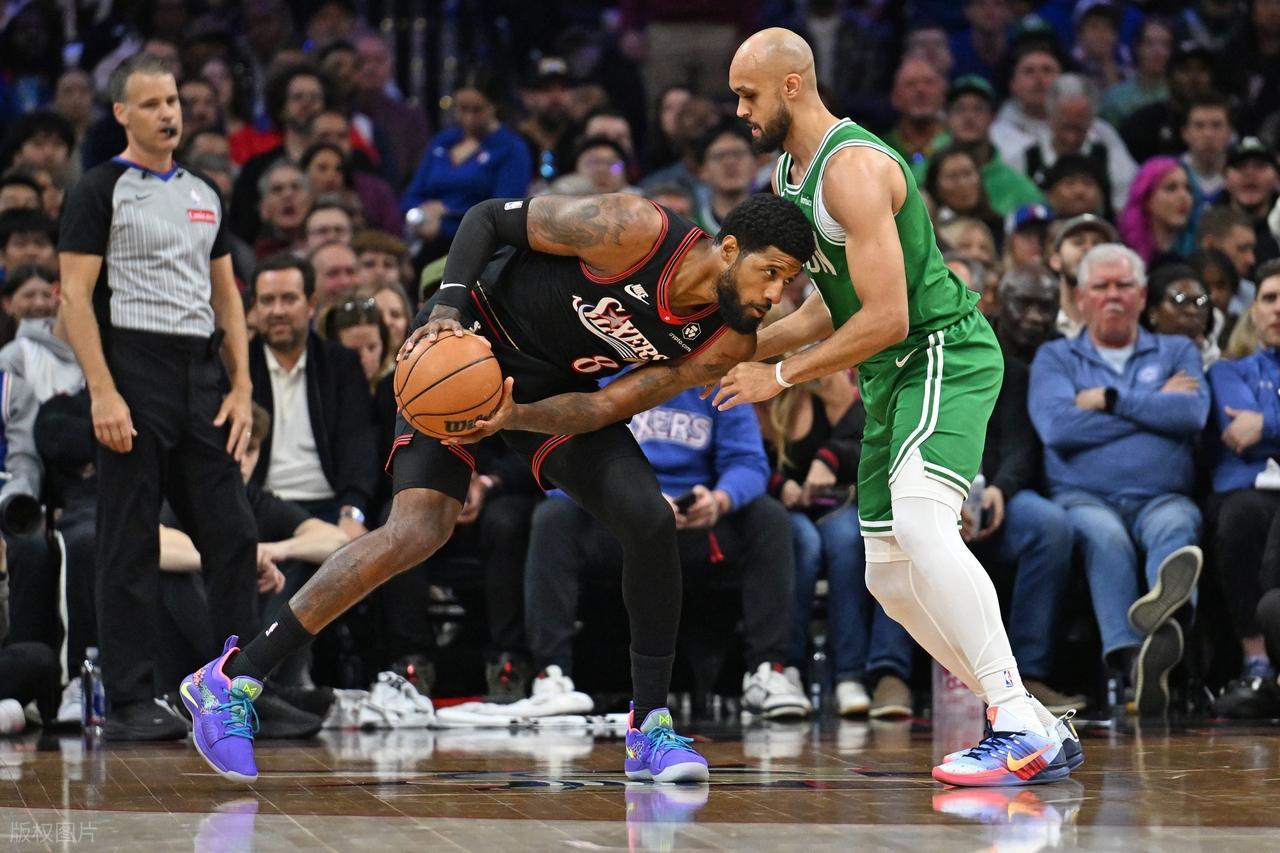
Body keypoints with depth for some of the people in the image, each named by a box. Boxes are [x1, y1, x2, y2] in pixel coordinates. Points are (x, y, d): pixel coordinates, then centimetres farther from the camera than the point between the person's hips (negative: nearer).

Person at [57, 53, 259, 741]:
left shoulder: (204, 195, 16)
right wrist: (103, 394, -18)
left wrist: (241, 389, 8)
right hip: (133, 378, -6)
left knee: (233, 535, 3)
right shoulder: (101, 190, -3)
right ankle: (128, 702, 2)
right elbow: (75, 298, -9)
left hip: (200, 378, 6)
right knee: (130, 545, -2)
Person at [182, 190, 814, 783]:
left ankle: (649, 728, 4)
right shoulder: (633, 230, -29)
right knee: (419, 530, -19)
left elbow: (605, 407, -14)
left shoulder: (727, 343, -13)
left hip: (558, 390, 6)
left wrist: (516, 417, -31)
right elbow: (489, 216, -17)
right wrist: (446, 306, -30)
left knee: (650, 521, -10)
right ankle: (232, 680, -12)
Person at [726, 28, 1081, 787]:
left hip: (945, 354, -11)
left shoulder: (854, 168, -19)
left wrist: (780, 376, -15)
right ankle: (1039, 734, 13)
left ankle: (1020, 727, -33)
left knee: (919, 522, -32)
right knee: (890, 577, 8)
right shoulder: (788, 175, 13)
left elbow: (886, 318, -23)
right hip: (892, 377, 11)